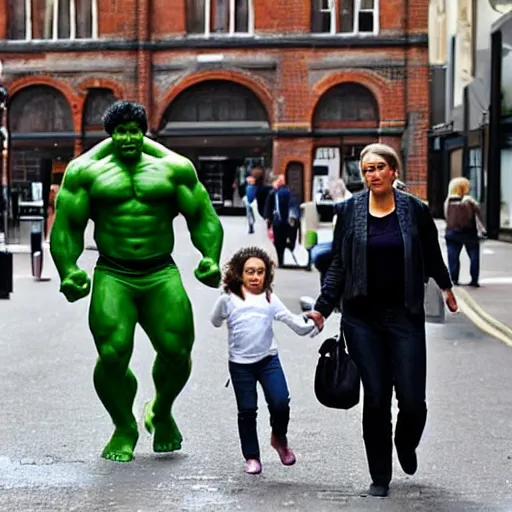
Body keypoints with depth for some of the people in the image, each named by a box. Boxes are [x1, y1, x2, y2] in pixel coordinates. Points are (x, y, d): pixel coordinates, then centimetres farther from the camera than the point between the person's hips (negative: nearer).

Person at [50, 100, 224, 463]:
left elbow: (203, 216, 11)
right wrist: (68, 270, -9)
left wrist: (211, 258, -7)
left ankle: (162, 411, 21)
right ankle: (124, 428, 9)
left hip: (162, 275, 1)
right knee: (113, 355, -19)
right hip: (113, 276, -1)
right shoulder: (87, 171, 10)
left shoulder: (173, 168, 12)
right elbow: (67, 225, 7)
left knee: (177, 351, -13)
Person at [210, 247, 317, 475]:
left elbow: (291, 320, 0)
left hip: (268, 360, 1)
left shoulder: (271, 299, 2)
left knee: (280, 403, -10)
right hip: (240, 364, -1)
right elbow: (215, 321, 10)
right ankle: (251, 457, 20)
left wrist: (309, 323, -16)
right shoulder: (229, 299, -2)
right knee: (247, 411, 5)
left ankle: (279, 438, 20)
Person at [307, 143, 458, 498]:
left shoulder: (415, 210, -1)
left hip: (405, 316, 0)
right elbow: (338, 266, 4)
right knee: (376, 398, 0)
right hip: (362, 318, 0)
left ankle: (406, 445, 31)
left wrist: (446, 287, 28)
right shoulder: (350, 210, 0)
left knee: (413, 399, -4)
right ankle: (380, 477, 14)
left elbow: (432, 256, 15)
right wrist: (322, 308, -3)